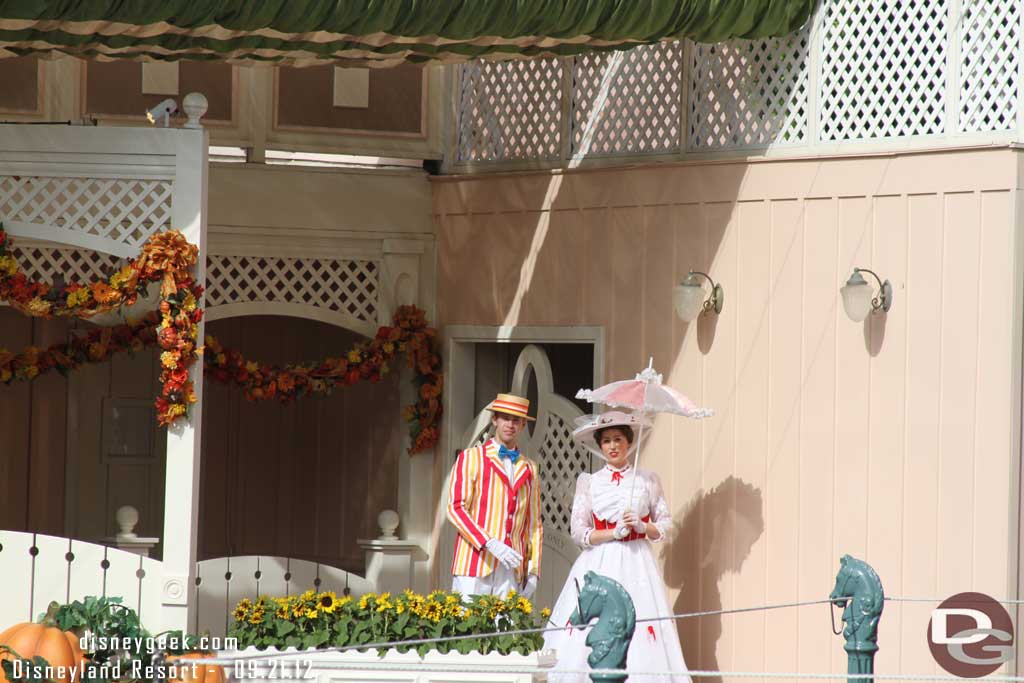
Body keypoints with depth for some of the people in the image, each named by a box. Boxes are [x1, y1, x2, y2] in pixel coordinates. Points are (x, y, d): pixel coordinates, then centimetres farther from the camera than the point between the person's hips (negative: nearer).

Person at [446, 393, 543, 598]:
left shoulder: (530, 469, 19)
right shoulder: (470, 458, 7)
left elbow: (534, 523, 19)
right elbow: (456, 509, -3)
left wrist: (533, 571, 9)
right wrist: (490, 543, -15)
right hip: (475, 564, -3)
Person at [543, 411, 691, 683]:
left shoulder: (647, 481, 9)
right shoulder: (589, 482, 8)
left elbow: (664, 525, 10)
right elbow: (578, 532, 2)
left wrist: (641, 527, -9)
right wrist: (615, 532, -11)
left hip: (636, 565, 0)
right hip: (598, 565, 0)